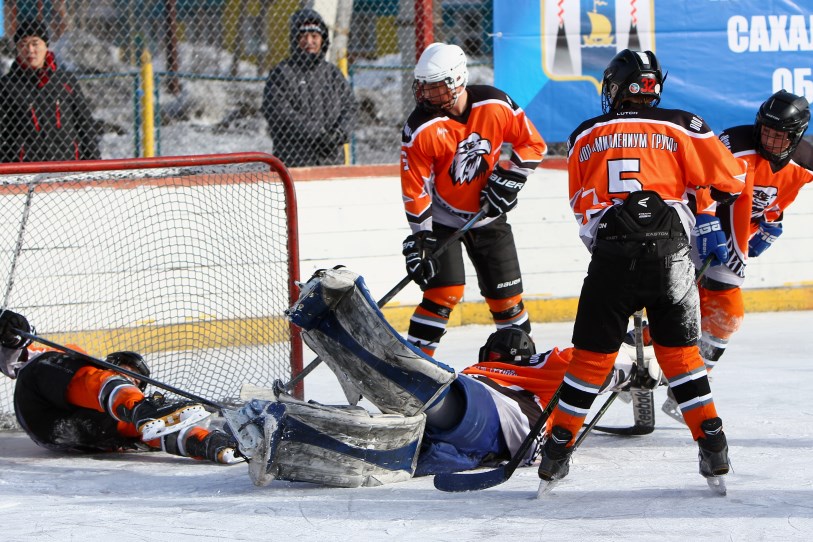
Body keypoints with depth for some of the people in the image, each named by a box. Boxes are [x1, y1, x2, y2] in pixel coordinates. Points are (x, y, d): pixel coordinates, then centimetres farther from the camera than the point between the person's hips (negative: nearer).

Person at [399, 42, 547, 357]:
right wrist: (420, 239, -20)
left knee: (505, 292, 6)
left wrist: (507, 178, -13)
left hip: (487, 213, 3)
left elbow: (533, 144, -2)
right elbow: (415, 189, -17)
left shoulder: (495, 105, -15)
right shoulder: (421, 128, -20)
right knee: (446, 290, -17)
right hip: (442, 218, -3)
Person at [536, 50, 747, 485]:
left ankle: (556, 451, 10)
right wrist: (709, 219, 23)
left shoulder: (584, 137, 14)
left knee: (592, 356, 9)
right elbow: (729, 177, 5)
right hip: (670, 255, 0)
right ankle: (713, 447, 9)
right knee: (680, 350, 13)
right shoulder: (680, 127, 7)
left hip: (610, 257, 1)